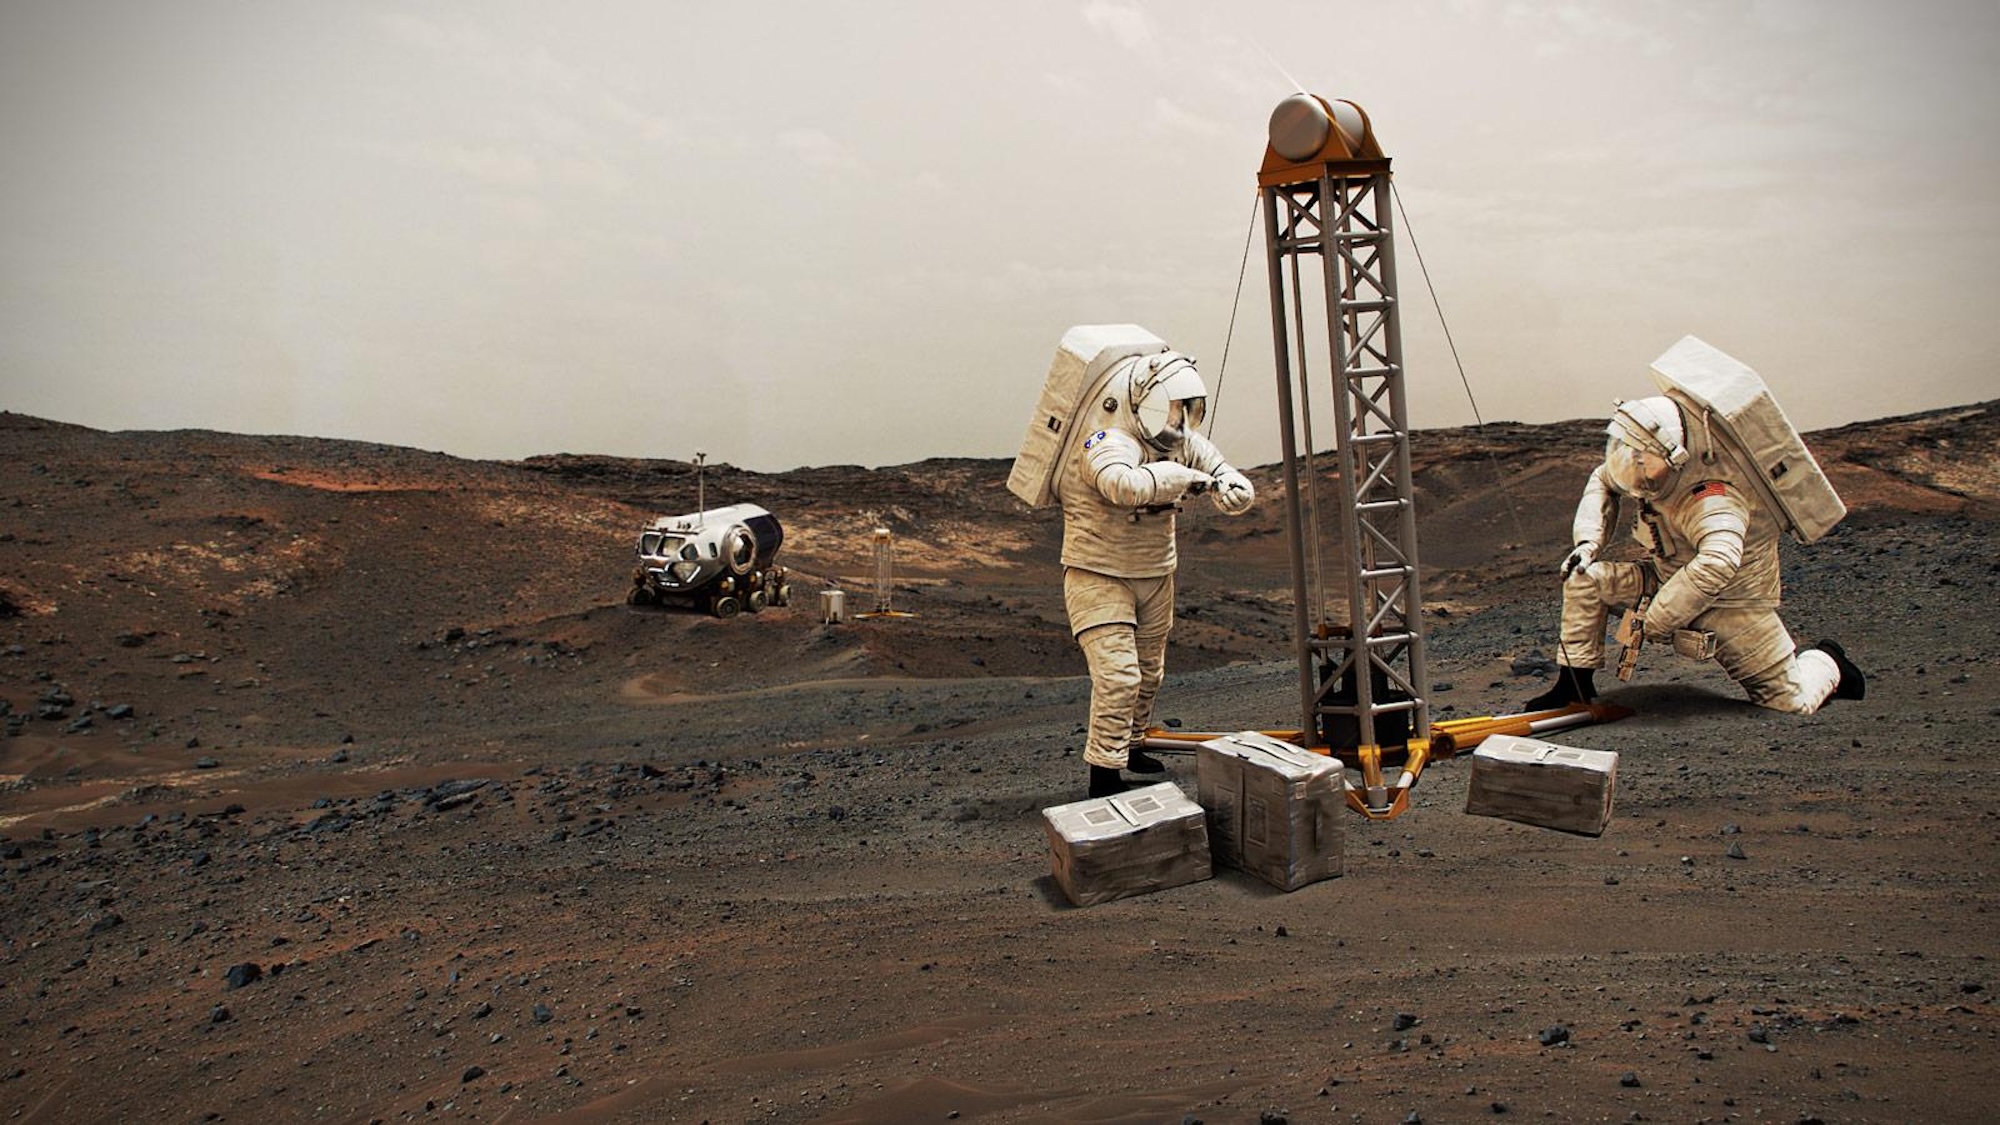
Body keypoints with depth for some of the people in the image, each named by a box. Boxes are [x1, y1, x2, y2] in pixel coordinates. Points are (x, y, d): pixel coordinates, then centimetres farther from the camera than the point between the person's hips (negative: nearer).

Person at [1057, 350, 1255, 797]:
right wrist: (1184, 475, -36)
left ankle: (1129, 746, 42)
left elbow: (1236, 485, -1)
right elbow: (1126, 484, -49)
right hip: (1098, 576, -8)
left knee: (1148, 672, 20)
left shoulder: (1184, 444, -2)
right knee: (1117, 674, -17)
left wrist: (1230, 488, -26)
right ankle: (1104, 774, -7)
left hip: (1154, 577, 8)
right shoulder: (1109, 445, -26)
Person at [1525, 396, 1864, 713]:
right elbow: (1602, 480, 8)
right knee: (1585, 577, -15)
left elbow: (1718, 563, -53)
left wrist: (1651, 622, -47)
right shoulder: (1655, 470, -12)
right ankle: (1575, 685, -6)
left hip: (1731, 600, -6)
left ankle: (1826, 662, 30)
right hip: (1669, 579, 7)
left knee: (1792, 702, -5)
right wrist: (1588, 540, -7)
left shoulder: (1710, 501, -36)